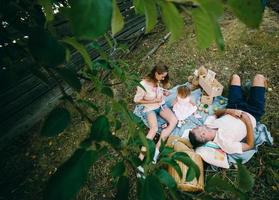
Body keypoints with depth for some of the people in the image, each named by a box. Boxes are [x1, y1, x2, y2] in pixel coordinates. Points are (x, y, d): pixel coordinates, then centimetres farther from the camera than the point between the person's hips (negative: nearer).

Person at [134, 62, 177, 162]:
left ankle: (157, 148, -20)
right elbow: (137, 100, -15)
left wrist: (165, 93, -10)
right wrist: (153, 101, -16)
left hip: (161, 105, 6)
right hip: (150, 108, -6)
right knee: (154, 129, -31)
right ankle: (142, 155, -23)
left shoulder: (160, 81, -5)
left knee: (174, 120, -19)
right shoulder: (143, 84, -23)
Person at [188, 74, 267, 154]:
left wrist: (228, 110, -23)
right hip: (251, 115, -4)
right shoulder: (225, 143, -40)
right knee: (259, 77, 2)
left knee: (235, 77, 15)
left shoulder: (209, 124, -24)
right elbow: (250, 145, -25)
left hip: (235, 108, 4)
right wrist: (248, 122, -31)